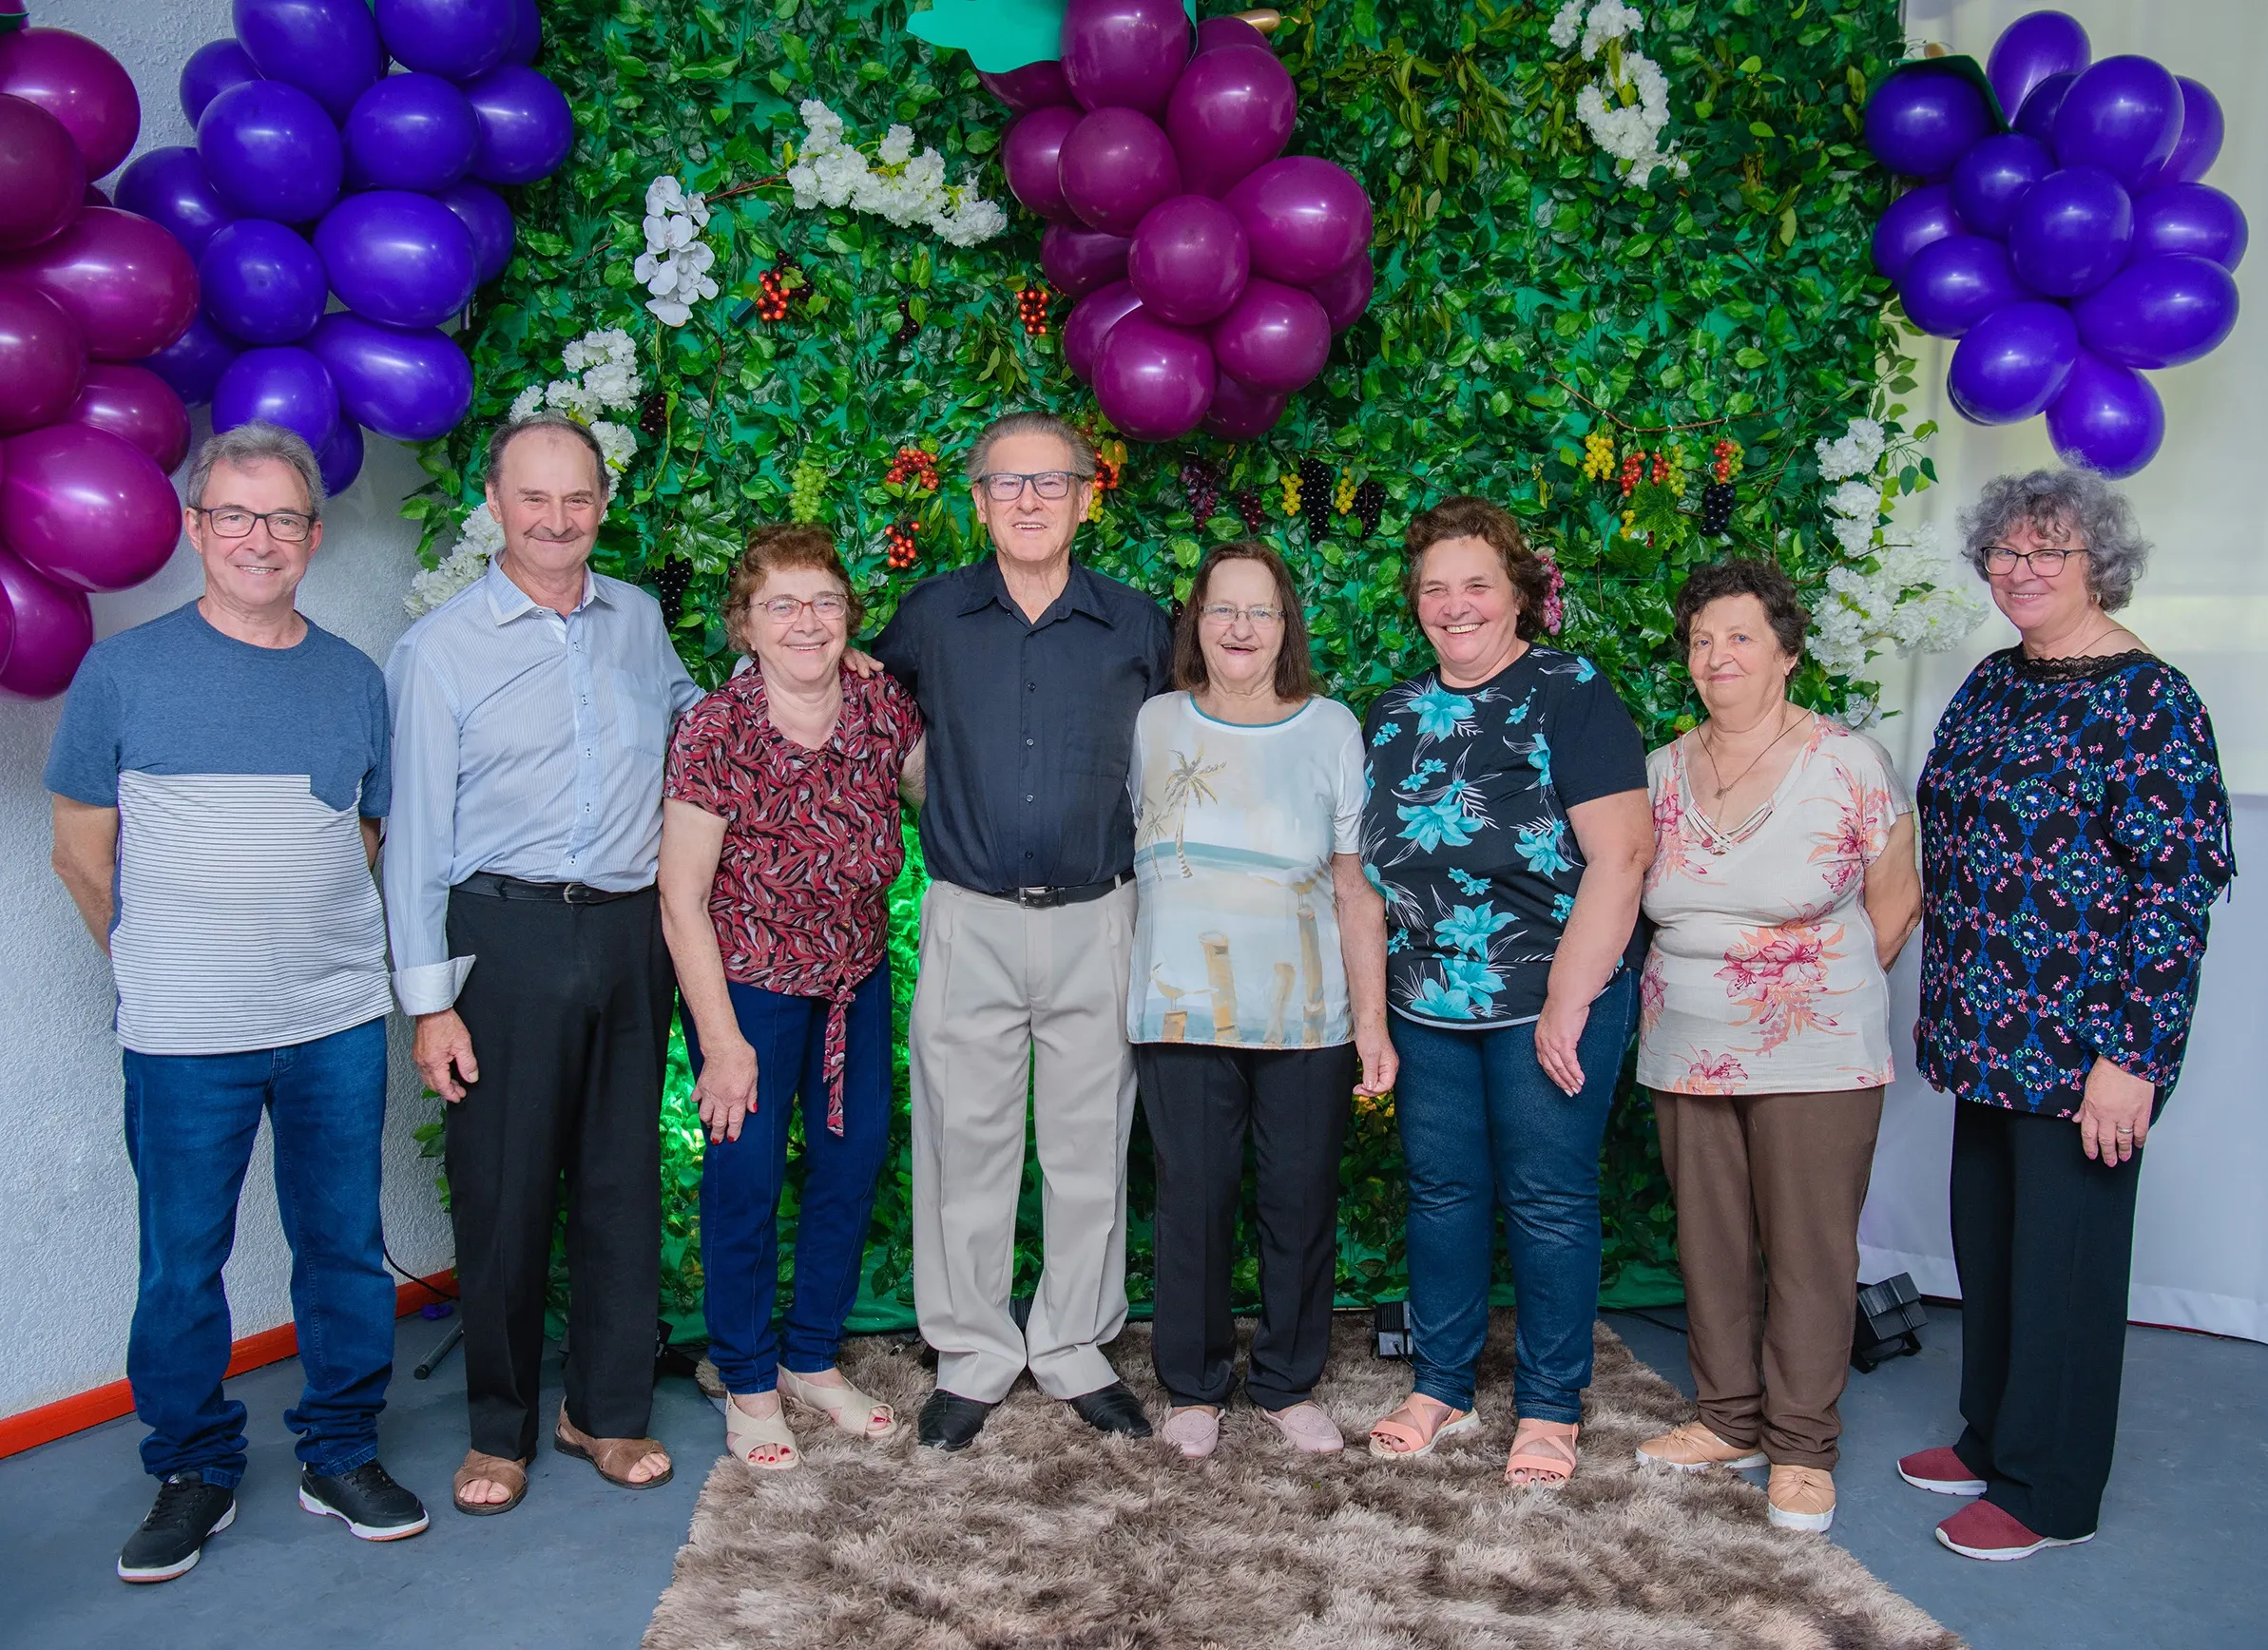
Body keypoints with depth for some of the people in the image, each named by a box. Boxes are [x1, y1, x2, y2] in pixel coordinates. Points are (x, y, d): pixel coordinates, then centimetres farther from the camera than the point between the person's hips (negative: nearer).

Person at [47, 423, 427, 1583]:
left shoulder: (354, 680, 7)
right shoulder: (123, 672, -1)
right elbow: (82, 852, 5)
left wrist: (310, 947, 10)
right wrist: (162, 971, 7)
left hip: (339, 1022, 3)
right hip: (184, 1041, -2)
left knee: (345, 1247, 10)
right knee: (182, 1266, 8)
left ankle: (341, 1455, 27)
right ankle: (193, 1473, 27)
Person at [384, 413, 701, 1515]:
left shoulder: (638, 618, 10)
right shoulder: (439, 649, -2)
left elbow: (692, 710, 32)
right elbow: (416, 834, -3)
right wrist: (429, 999, -7)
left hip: (630, 933, 4)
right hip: (508, 937, -3)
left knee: (622, 1177, 10)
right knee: (503, 1187, 3)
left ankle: (608, 1407, 25)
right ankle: (499, 1427, 22)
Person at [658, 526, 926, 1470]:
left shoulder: (883, 710, -8)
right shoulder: (716, 731, -19)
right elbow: (681, 897, -16)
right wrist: (722, 1041, -15)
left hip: (857, 976, 5)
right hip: (746, 983, -5)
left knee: (854, 1161, 12)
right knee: (747, 1173, 3)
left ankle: (814, 1359, 34)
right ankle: (749, 1384, 24)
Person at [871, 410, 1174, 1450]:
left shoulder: (1136, 626, 4)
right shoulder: (932, 616, 2)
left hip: (1097, 923, 1)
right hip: (970, 923, 0)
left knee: (1090, 1149, 9)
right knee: (966, 1148, 6)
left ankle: (1074, 1349, 25)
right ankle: (972, 1356, 22)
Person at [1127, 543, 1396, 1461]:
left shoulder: (1333, 730, 4)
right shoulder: (1152, 726, 6)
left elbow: (1356, 889, 3)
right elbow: (1116, 854, 14)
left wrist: (1372, 1022, 0)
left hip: (1308, 1017, 0)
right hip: (1184, 1009, 0)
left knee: (1302, 1201, 6)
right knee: (1194, 1198, 3)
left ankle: (1288, 1385, 25)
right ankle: (1193, 1387, 23)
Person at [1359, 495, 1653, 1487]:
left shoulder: (1569, 694, -9)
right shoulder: (1393, 715, 10)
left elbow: (1621, 854, -16)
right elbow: (1371, 864, 16)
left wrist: (1568, 1001, -18)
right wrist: (1372, 1002, 10)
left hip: (1550, 999, -5)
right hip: (1427, 1004, 5)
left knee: (1548, 1201, 5)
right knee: (1441, 1192, 13)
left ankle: (1549, 1408, 21)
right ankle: (1441, 1387, 29)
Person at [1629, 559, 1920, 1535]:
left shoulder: (1850, 765, -6)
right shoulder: (1662, 770, 6)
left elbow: (1895, 903, 1)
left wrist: (1828, 995, 5)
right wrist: (1688, 995, 10)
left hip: (1814, 1056, -4)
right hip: (1686, 1049, 4)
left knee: (1810, 1249, 1)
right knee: (1710, 1242, 11)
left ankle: (1802, 1448, 15)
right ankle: (1730, 1420, 26)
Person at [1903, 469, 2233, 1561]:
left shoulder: (2146, 699, -13)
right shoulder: (1993, 683, 10)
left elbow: (2177, 890, -17)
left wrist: (2132, 1058, -19)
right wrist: (1943, 1002, 17)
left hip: (2078, 1046, -7)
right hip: (1988, 1031, 7)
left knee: (2061, 1254, 5)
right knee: (1985, 1236, 17)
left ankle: (2048, 1494, 21)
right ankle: (1991, 1440, 35)